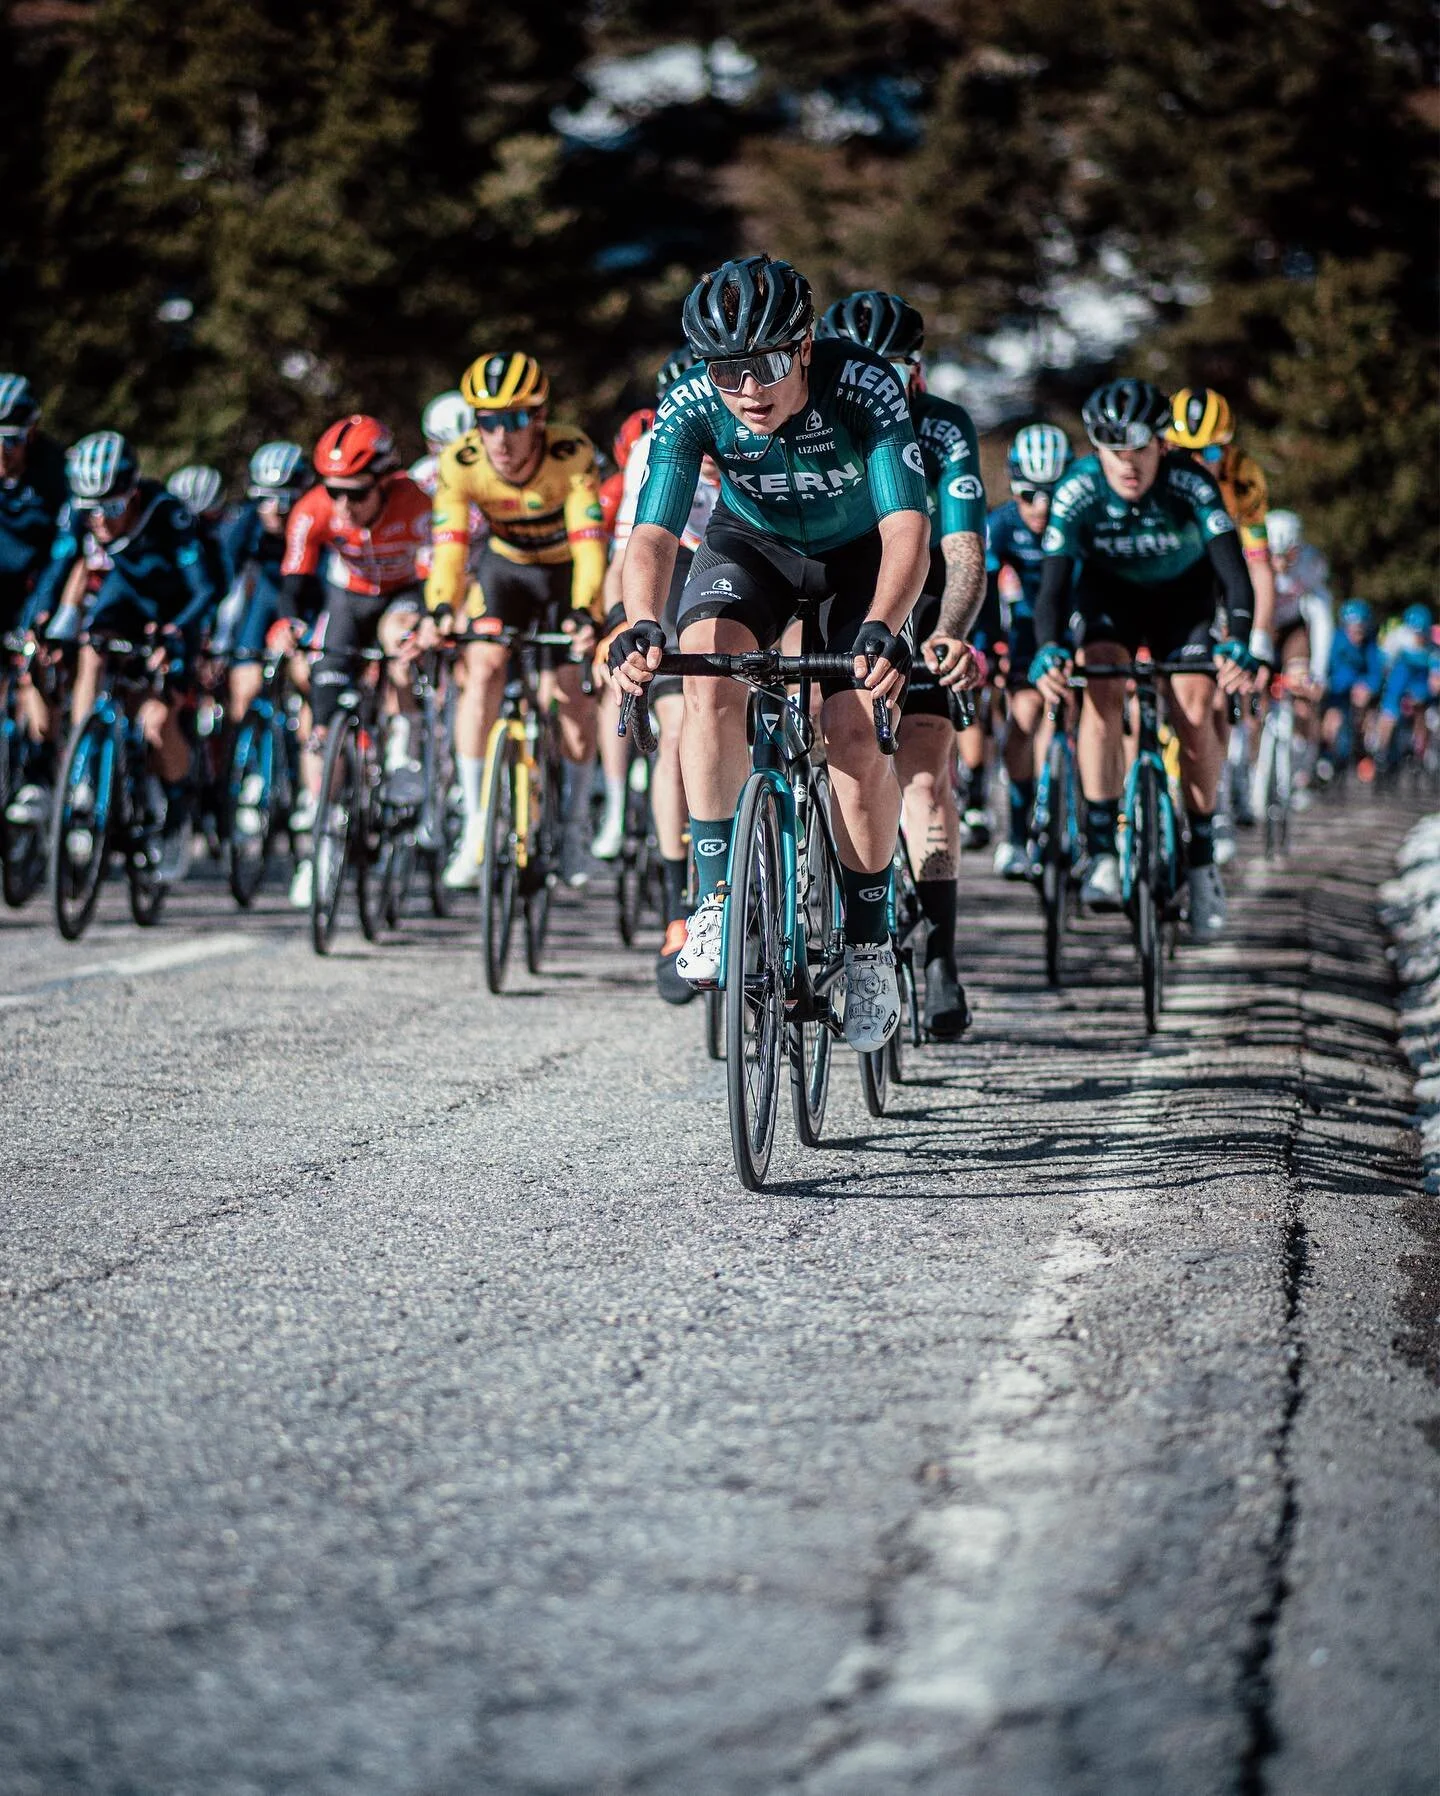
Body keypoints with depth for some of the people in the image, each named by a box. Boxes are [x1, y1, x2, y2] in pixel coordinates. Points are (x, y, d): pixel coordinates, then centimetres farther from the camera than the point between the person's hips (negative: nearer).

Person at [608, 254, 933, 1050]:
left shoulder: (864, 387, -34)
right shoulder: (690, 405, -29)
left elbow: (906, 529, -41)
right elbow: (652, 534, -36)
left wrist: (882, 628, -59)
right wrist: (641, 626, -56)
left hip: (860, 554, -1)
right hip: (752, 544, 2)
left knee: (855, 732, -19)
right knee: (708, 678, -28)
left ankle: (869, 944, -2)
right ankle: (717, 897, -19)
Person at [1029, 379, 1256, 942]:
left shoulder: (1190, 485, -32)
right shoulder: (1077, 492, -30)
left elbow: (1234, 572, -36)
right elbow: (1052, 585, -33)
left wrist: (1238, 644, -53)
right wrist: (1048, 652, -51)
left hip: (1183, 594, 0)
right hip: (1109, 590, 0)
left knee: (1193, 712, -17)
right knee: (1101, 690, -25)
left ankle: (1202, 857, -1)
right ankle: (1101, 852, -23)